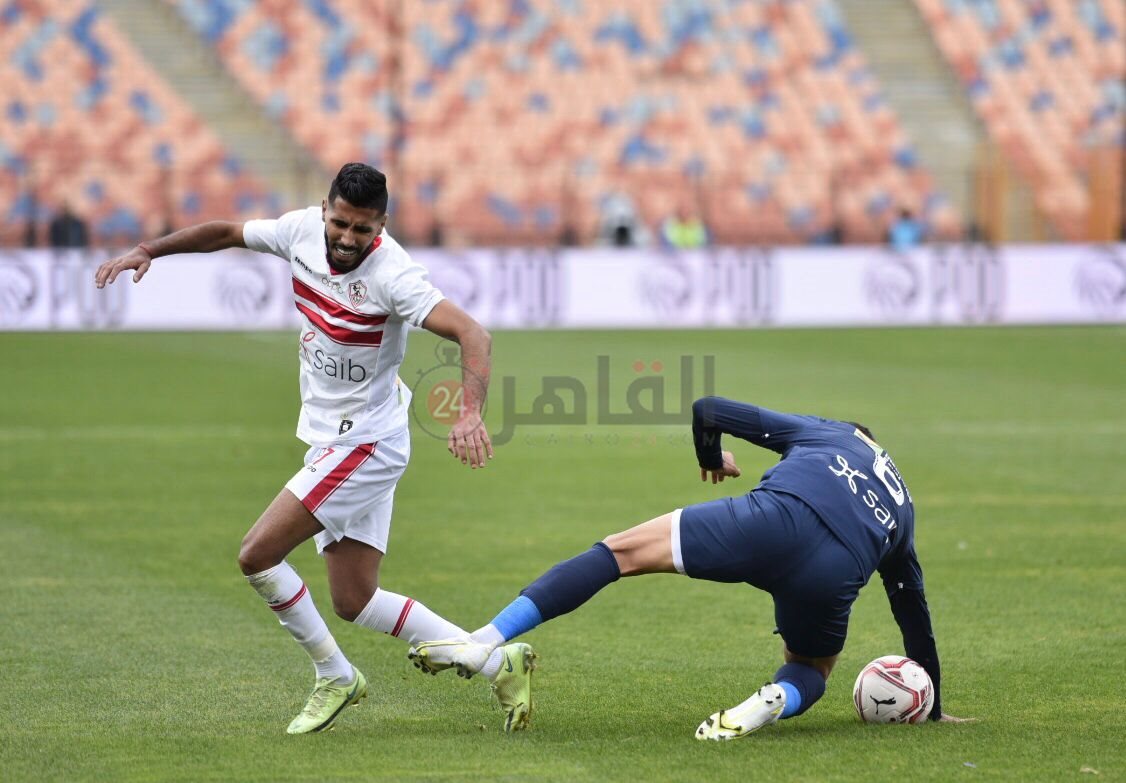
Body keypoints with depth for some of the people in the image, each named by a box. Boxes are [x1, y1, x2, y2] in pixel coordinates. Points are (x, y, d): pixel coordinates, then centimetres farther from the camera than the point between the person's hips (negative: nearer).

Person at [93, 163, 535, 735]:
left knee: (257, 554, -13)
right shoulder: (301, 230, -3)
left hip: (366, 443, -8)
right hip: (330, 439, 8)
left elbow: (472, 334, -31)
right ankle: (498, 659, 12)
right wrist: (147, 251, 5)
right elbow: (227, 232, 14)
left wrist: (470, 414, -47)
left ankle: (334, 676, 6)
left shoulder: (392, 274, -23)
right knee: (354, 602, 8)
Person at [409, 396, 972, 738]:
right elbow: (914, 608, 40)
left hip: (776, 517, -2)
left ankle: (486, 642, -6)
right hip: (836, 576, 2)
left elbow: (707, 410, 28)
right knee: (811, 670, 30)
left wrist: (712, 460, 51)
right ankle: (773, 703, -8)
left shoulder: (819, 430, 34)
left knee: (622, 552, 6)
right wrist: (932, 710, 47)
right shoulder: (901, 506, 39)